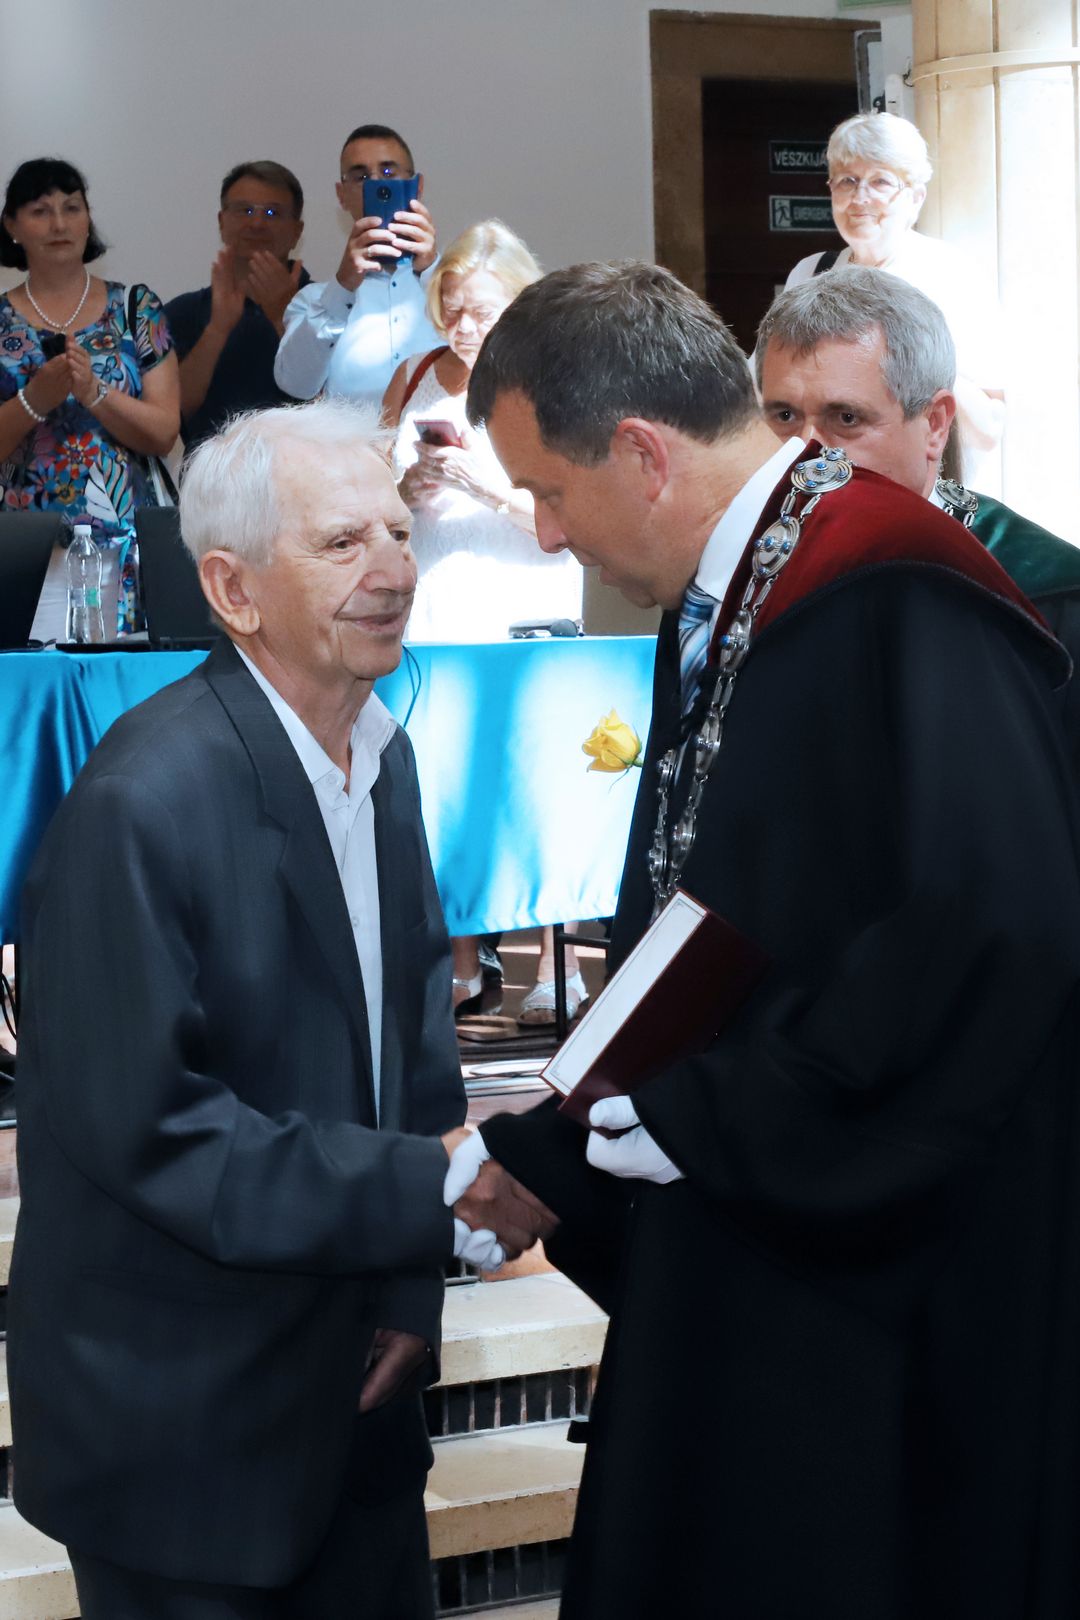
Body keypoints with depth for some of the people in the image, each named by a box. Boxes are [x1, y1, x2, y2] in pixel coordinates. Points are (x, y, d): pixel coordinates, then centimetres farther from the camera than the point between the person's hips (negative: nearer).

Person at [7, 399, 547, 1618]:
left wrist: (411, 1284, 1)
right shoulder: (142, 803, -23)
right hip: (184, 1414, -7)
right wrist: (432, 1189, -24)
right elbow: (152, 1135, -23)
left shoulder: (381, 752, 4)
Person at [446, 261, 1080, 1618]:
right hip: (729, 1274, 9)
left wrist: (708, 1124, -20)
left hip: (892, 1293, -9)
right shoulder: (714, 614, 12)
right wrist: (530, 1155, 15)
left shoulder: (902, 614, -19)